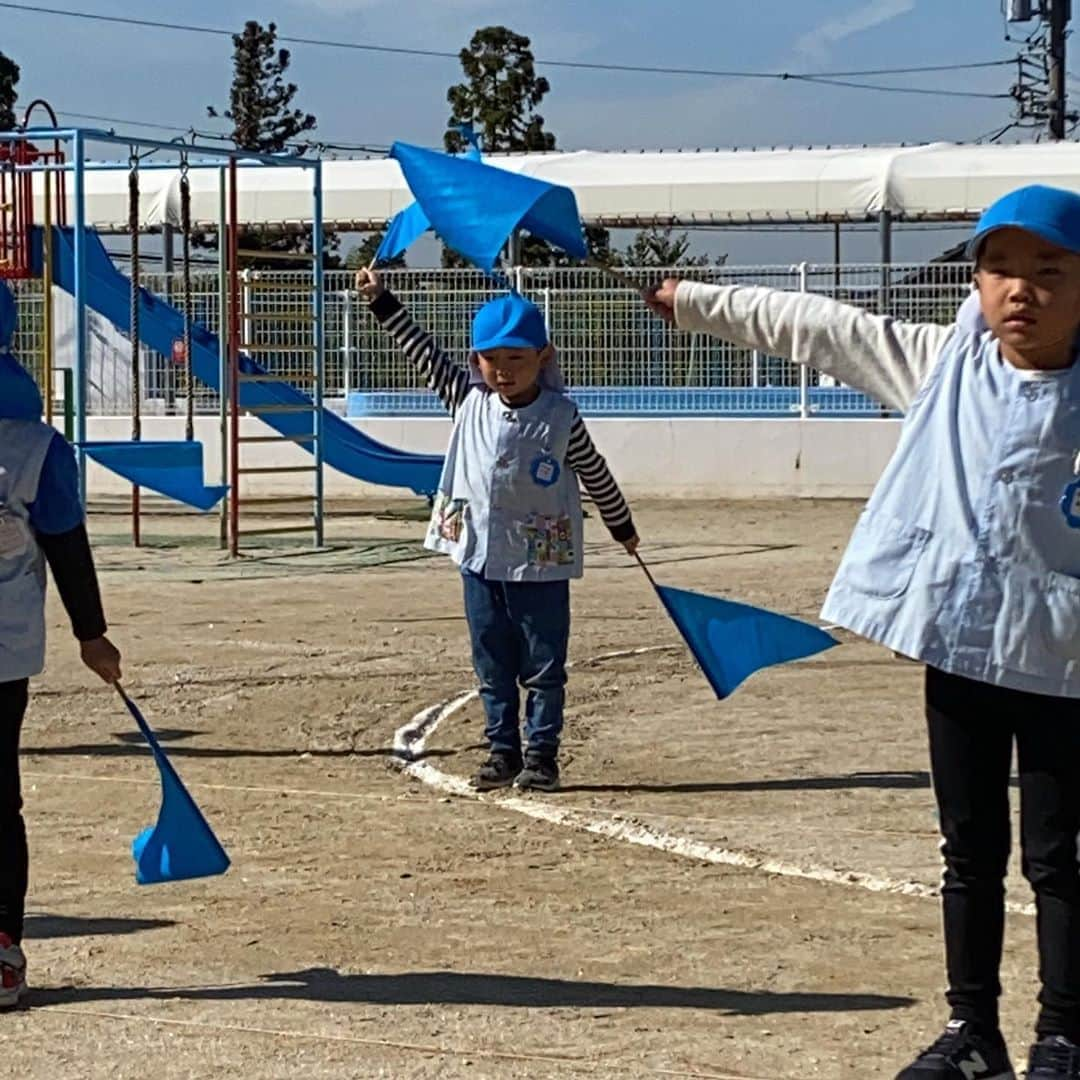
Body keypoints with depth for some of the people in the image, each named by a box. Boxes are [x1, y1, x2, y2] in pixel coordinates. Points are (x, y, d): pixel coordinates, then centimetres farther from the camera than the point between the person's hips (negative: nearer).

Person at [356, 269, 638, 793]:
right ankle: (503, 750, 20)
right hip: (480, 556, 3)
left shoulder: (560, 416, -9)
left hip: (541, 561, -3)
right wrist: (382, 301, 3)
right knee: (492, 666, 11)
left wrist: (622, 526, 13)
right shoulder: (469, 400, -1)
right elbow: (424, 352, 4)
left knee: (543, 666, 4)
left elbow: (594, 473, 3)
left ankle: (541, 753, 13)